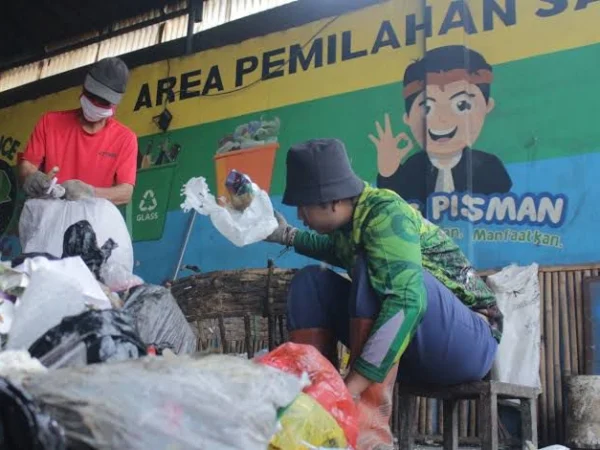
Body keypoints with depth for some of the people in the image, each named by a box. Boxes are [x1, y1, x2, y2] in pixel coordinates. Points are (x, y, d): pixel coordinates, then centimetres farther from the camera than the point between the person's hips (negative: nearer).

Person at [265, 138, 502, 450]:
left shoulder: (386, 214, -22)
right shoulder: (349, 222, 1)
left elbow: (408, 300, -38)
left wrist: (354, 384, -42)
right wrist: (288, 236, 18)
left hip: (468, 343, -8)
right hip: (410, 350, 8)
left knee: (373, 269, -31)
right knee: (311, 281, 0)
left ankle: (370, 420, -35)